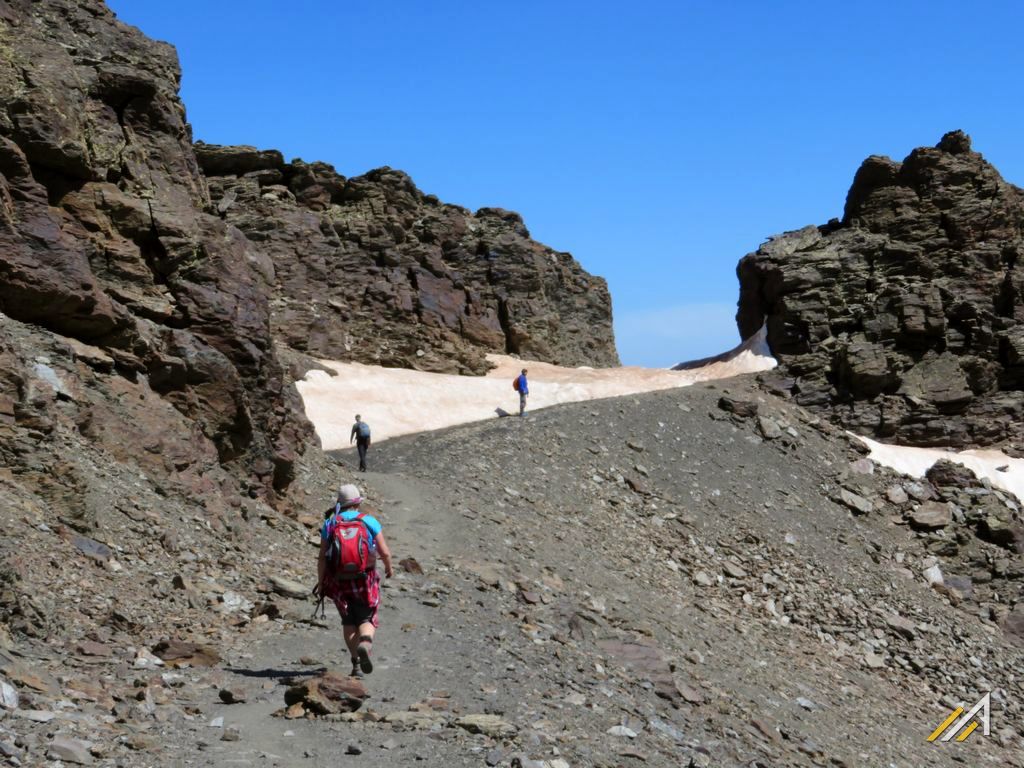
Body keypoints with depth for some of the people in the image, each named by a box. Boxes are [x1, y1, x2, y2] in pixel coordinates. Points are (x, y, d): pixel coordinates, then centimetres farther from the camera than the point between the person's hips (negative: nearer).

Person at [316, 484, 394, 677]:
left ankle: (356, 664, 9)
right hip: (365, 579, -1)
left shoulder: (330, 523, 1)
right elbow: (385, 552, -6)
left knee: (348, 621, 16)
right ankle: (365, 642, -24)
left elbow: (322, 557, -3)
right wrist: (389, 567, 14)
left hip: (338, 580, 2)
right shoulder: (369, 521, -3)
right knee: (367, 619, 10)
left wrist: (320, 582, 5)